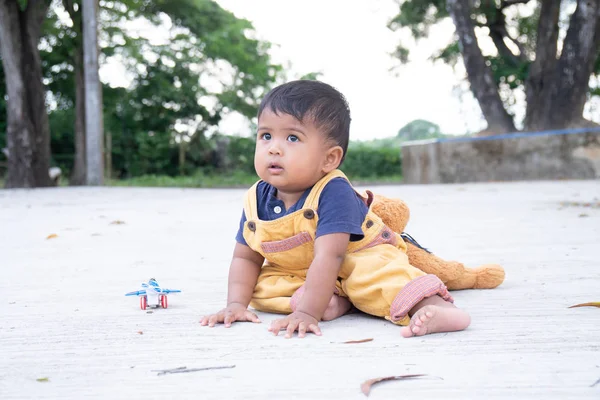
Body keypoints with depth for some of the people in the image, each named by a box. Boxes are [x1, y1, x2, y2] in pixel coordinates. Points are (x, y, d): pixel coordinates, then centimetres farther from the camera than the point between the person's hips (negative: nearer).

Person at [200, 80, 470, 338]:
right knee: (261, 287, -14)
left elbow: (328, 257, -39)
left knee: (378, 274, -35)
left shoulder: (333, 193, -31)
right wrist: (236, 304, -17)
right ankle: (337, 300, -21)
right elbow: (245, 258, -2)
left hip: (358, 258, -6)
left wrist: (307, 312, -45)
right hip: (298, 271, 7)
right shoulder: (257, 200, -12)